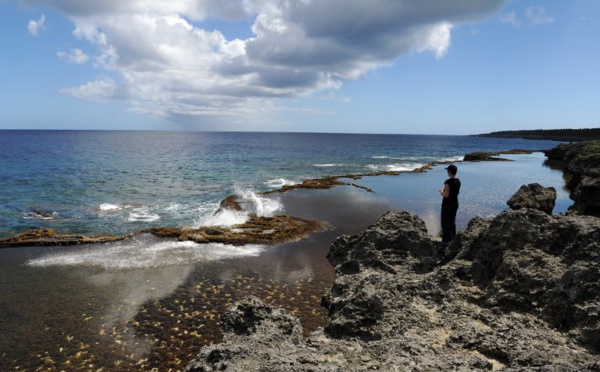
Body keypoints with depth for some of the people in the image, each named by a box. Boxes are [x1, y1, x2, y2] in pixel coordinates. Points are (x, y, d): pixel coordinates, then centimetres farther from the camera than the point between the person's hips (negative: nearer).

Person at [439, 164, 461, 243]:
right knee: (452, 221, 22)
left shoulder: (448, 182, -24)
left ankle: (447, 240, 10)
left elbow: (446, 195, -23)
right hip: (455, 204, 8)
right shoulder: (458, 181, 2)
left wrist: (441, 191, -3)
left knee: (446, 223, 3)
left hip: (447, 205, -8)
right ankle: (453, 238, 33)